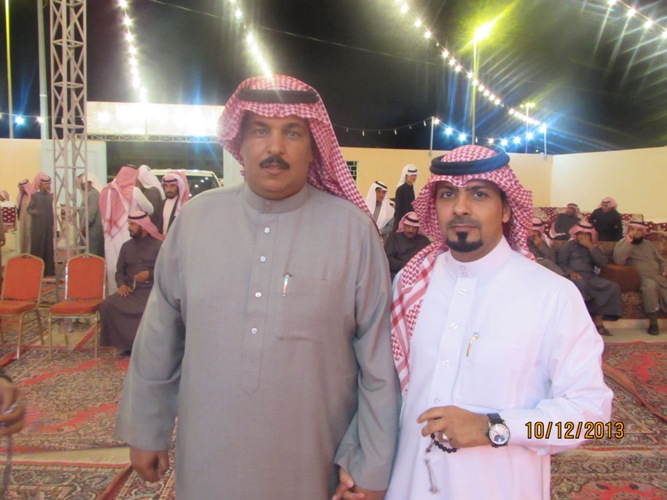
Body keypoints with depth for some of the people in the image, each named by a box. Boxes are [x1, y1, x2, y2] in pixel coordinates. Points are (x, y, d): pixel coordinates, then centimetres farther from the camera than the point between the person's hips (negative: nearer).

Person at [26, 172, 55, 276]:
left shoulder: (50, 196, 9)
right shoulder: (34, 195, -3)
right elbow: (28, 209, -4)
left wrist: (54, 224, 10)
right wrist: (33, 212, -27)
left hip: (48, 225, 4)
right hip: (37, 226, -4)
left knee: (48, 247, 4)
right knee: (37, 247, -3)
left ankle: (48, 270, 9)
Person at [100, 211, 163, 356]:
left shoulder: (158, 245, 2)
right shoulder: (126, 246, 16)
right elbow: (119, 271, 17)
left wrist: (149, 274, -16)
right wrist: (121, 284, -3)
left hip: (151, 289, -4)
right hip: (130, 290, 5)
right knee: (108, 304, -22)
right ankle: (127, 343, -7)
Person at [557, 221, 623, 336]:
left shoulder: (593, 247, 24)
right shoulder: (567, 246, 13)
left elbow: (602, 263, 6)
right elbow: (561, 264, 1)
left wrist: (591, 247, -2)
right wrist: (571, 272, -19)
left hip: (590, 277, 5)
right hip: (574, 277, -5)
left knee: (613, 287, -19)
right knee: (580, 283, -40)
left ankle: (597, 322, -18)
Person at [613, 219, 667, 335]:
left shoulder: (649, 244, 26)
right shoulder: (622, 244, 9)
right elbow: (618, 261, -10)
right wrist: (628, 242, -11)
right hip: (641, 277, -5)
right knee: (651, 285, -38)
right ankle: (653, 324, -30)